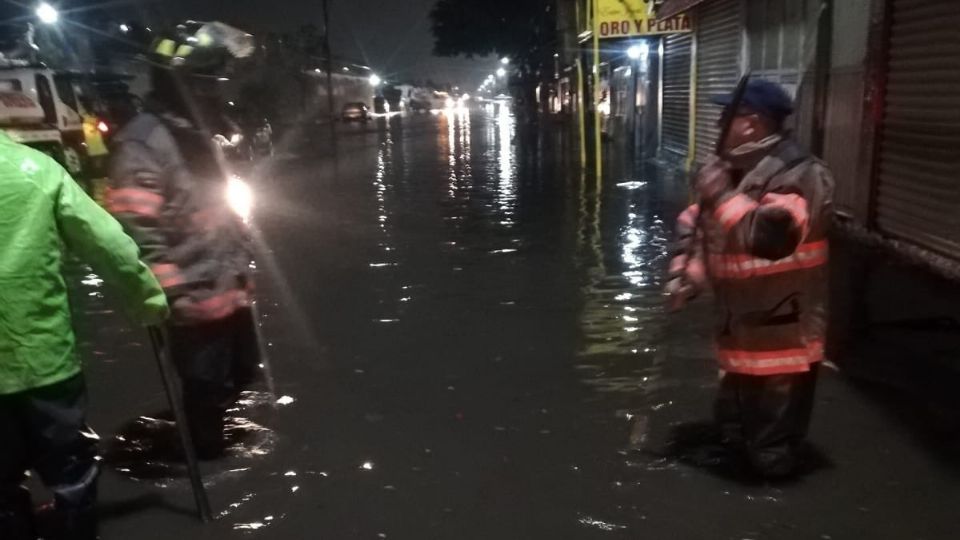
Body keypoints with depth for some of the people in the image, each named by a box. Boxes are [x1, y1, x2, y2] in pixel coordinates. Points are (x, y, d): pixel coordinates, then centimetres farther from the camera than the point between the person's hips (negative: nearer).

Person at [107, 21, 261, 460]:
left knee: (241, 370, 23)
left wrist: (242, 265, 21)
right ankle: (206, 449, 31)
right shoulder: (144, 143, -19)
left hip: (230, 291, 9)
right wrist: (169, 295, -22)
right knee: (208, 386, 8)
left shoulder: (198, 134, 11)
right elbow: (136, 229, -23)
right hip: (196, 301, -9)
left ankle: (207, 424, 47)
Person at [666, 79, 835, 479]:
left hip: (781, 334, -9)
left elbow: (769, 235, -38)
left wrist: (721, 193, -29)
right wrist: (685, 271, 1)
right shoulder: (733, 168, 7)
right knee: (734, 416, 29)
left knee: (772, 435, 4)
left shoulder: (798, 173, -22)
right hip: (739, 327, 9)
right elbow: (696, 224, 15)